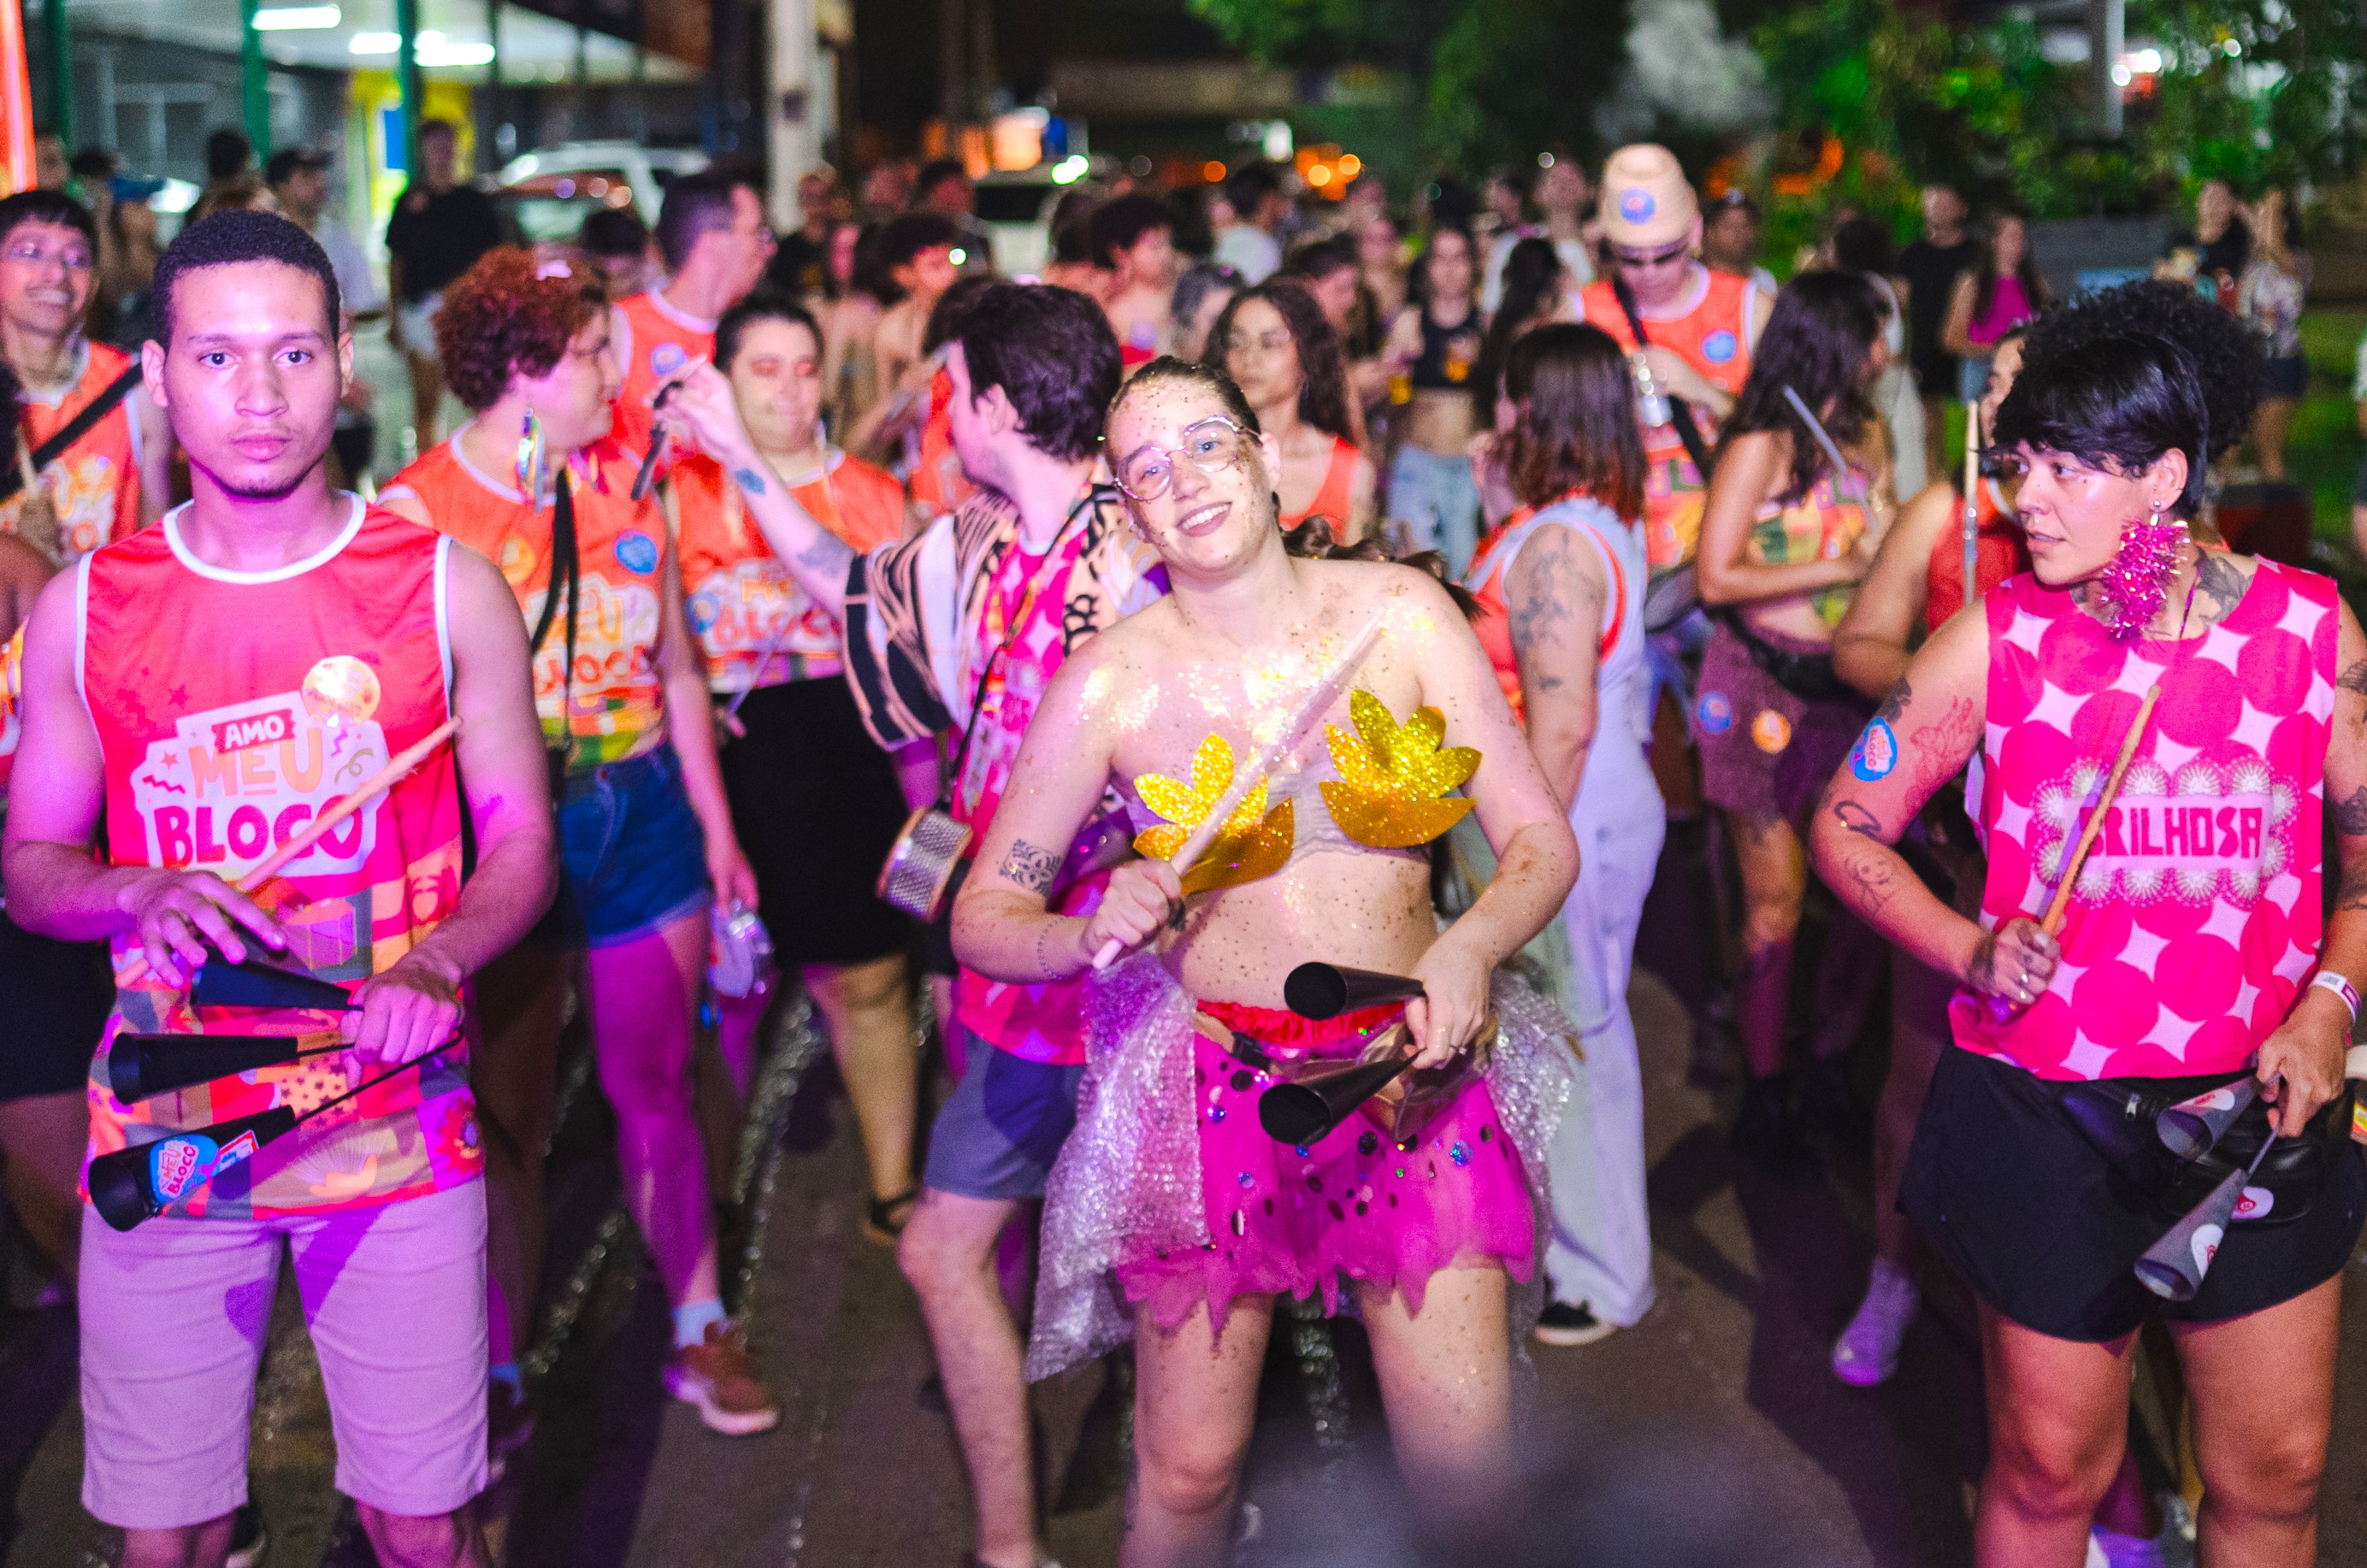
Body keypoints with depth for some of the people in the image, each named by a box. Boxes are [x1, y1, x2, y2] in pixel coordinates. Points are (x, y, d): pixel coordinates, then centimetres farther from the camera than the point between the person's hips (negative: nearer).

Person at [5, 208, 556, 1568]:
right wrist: (141, 898, -13)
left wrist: (440, 960, -17)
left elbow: (521, 840, 3)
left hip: (395, 1133, -1)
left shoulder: (449, 589, -1)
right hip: (166, 1134, 1)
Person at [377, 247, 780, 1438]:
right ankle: (498, 1373, 24)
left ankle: (701, 1334, 28)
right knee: (508, 1122, 9)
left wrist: (716, 828, 14)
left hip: (641, 815, 4)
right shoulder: (418, 510, -10)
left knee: (654, 1090, 13)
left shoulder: (624, 484, 6)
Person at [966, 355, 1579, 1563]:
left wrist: (1471, 946, -19)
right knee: (1189, 1470, 7)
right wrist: (1090, 935, -21)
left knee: (1466, 1467, 0)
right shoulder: (1110, 681, -6)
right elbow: (982, 917, 0)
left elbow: (1542, 844, 1)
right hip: (1215, 1091, -1)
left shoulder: (1403, 614, -2)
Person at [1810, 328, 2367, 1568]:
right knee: (2048, 1467, 11)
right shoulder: (1995, 640, -7)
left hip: (2259, 1106, 2)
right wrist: (1970, 952, -13)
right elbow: (1847, 825, 1)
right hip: (2046, 1112, -1)